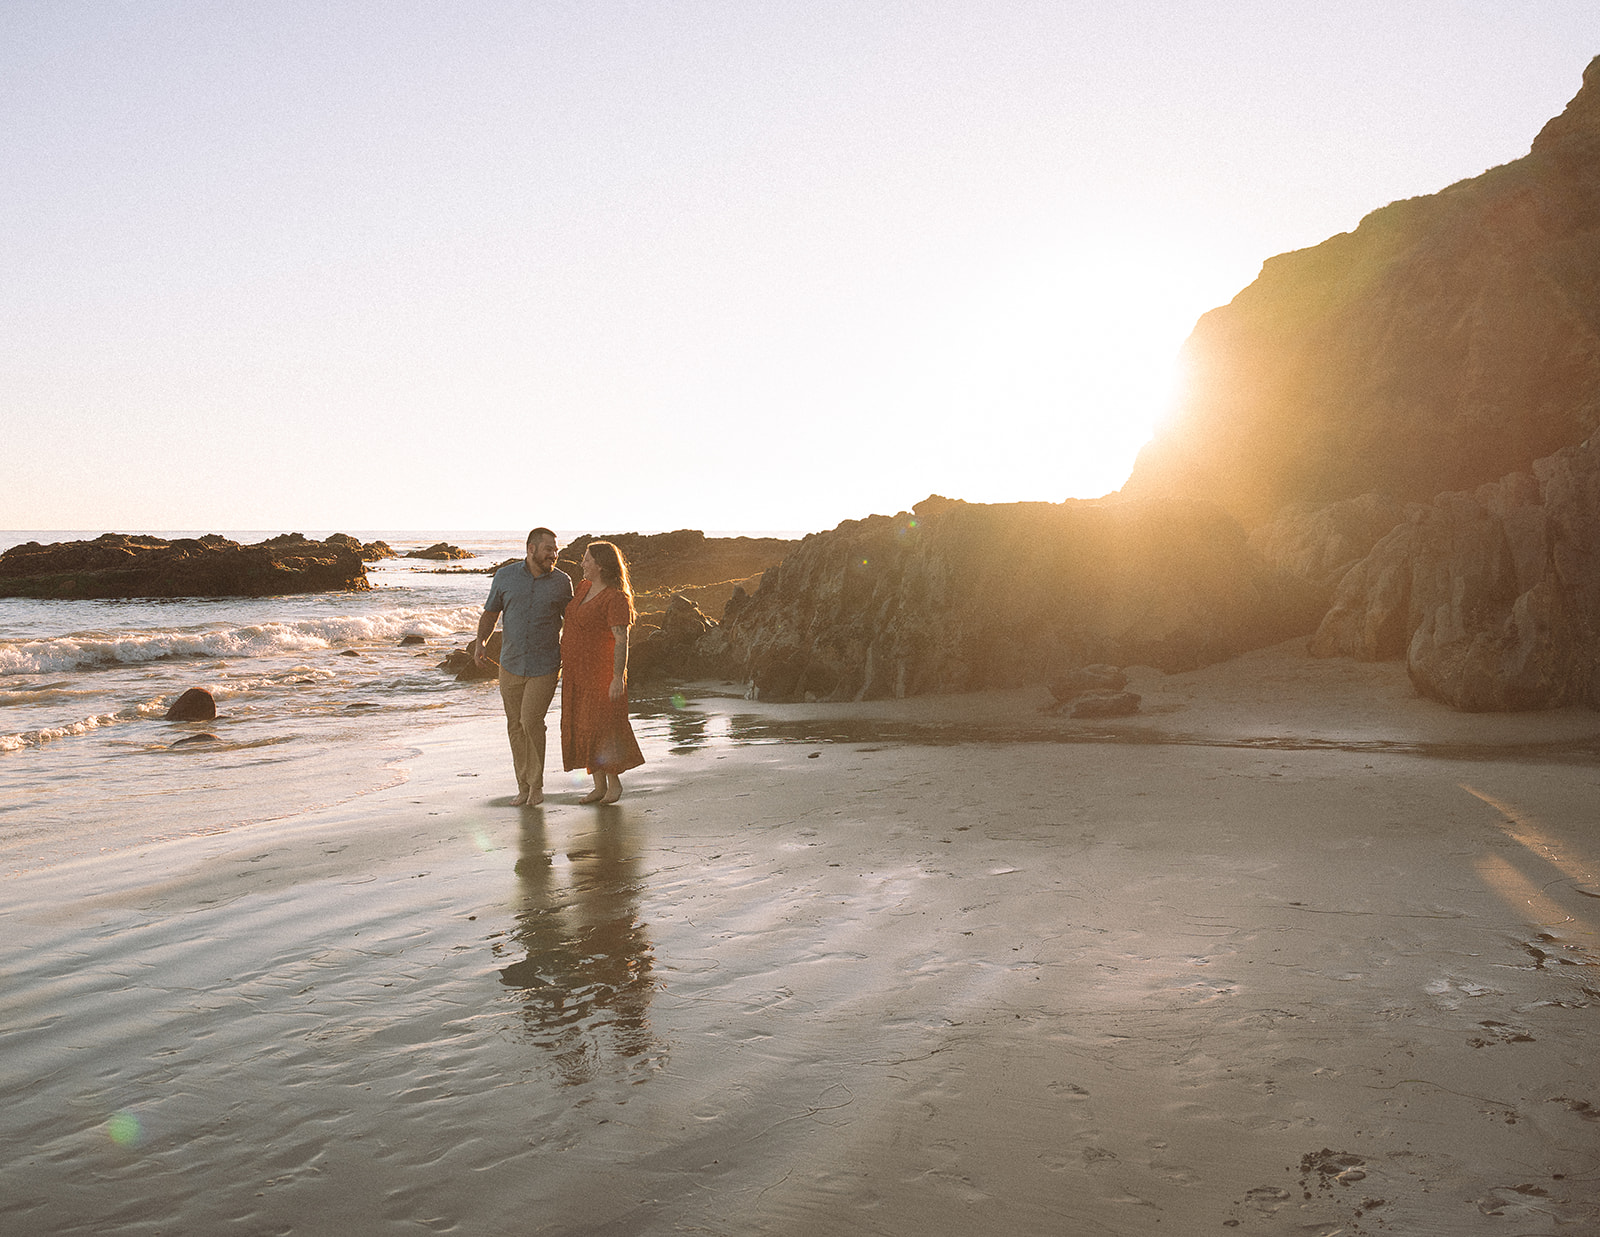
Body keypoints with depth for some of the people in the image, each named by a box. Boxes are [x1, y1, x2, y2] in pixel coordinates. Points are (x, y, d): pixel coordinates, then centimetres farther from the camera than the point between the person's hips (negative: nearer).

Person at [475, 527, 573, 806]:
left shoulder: (562, 582, -2)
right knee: (515, 726, 7)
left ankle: (536, 784, 6)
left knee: (531, 721, -12)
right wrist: (481, 642, -10)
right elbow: (490, 614, 7)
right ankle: (523, 786, 20)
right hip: (511, 665, 2)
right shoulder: (505, 576, 0)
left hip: (545, 666, -2)